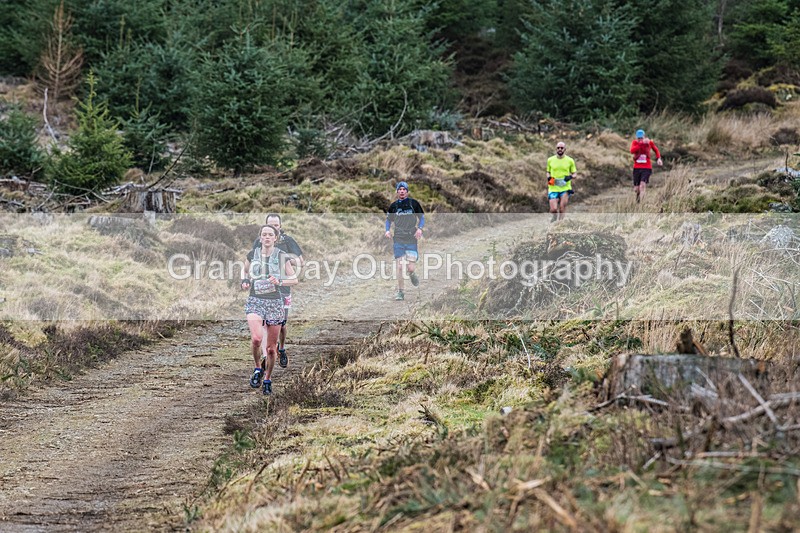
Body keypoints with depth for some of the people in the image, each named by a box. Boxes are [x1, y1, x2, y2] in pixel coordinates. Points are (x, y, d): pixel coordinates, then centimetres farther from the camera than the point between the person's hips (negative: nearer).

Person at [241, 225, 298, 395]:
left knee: (271, 347, 5)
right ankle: (258, 368, 2)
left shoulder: (281, 256, 1)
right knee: (256, 338, -25)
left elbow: (294, 280, 4)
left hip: (275, 302, 0)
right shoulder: (252, 254, 5)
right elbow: (245, 272, 22)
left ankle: (268, 378, 26)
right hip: (255, 301, 0)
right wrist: (244, 283, 2)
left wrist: (279, 282, -13)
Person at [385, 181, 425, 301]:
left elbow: (422, 217, 9)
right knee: (398, 266, -5)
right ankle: (400, 292, 5)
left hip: (411, 239, -1)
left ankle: (412, 273, 32)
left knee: (410, 267, -6)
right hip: (398, 240, 1)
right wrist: (387, 230, -1)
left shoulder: (414, 203, 2)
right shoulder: (394, 205, 7)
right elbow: (388, 219, 18)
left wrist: (420, 228, -9)